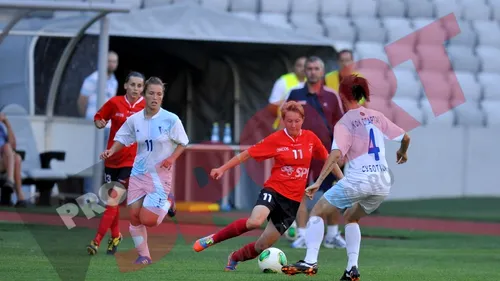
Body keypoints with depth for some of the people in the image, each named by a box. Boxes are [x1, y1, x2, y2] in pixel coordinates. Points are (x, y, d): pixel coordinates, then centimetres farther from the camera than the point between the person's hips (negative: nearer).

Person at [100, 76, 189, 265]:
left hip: (160, 175, -4)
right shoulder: (135, 119, -2)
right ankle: (143, 256, 16)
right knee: (135, 217, 1)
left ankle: (166, 204, 21)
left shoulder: (170, 119, -11)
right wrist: (111, 151, -8)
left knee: (147, 220, -10)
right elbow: (122, 138, 11)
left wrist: (172, 158, -17)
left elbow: (182, 143, -1)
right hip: (138, 173, 4)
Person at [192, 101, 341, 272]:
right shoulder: (276, 139, -6)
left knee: (263, 245, 2)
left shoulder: (310, 138, 2)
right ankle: (212, 239, -15)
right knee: (255, 221, -34)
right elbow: (248, 154, -1)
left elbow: (327, 159, 17)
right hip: (274, 189, -3)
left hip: (293, 199, 3)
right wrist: (223, 168, -5)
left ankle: (234, 258, 33)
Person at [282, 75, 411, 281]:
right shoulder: (376, 117, 10)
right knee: (350, 218, 28)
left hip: (358, 178, -6)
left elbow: (336, 154, -18)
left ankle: (310, 262, -8)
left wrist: (318, 182, -21)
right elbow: (405, 138, 16)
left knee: (317, 212, 8)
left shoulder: (344, 123, -4)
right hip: (383, 182, 6)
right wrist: (402, 153, 39)